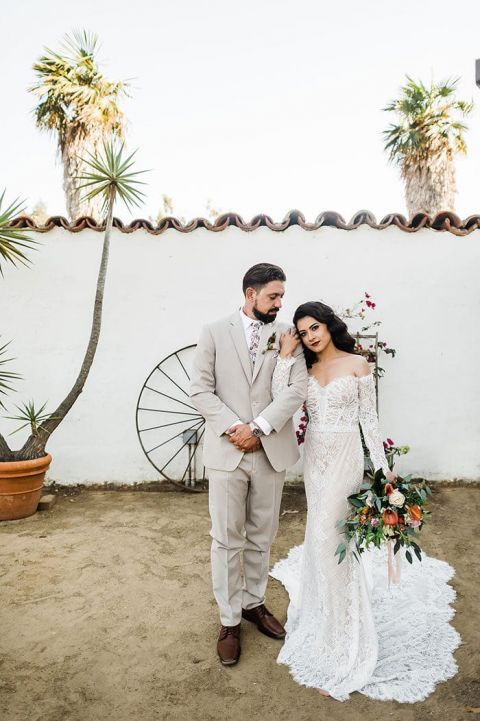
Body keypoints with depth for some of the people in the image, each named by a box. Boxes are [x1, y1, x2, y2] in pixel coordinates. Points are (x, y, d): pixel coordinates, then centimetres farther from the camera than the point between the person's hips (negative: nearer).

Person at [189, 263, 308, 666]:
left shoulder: (288, 335, 3)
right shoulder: (215, 333, 0)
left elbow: (298, 387, -8)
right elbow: (200, 390, -4)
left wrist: (258, 428, -17)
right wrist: (233, 428, -16)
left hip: (272, 451, 2)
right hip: (227, 452, -2)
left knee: (262, 537, 17)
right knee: (227, 540, 7)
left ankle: (254, 603, 37)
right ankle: (230, 621, 24)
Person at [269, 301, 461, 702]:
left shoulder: (357, 364, -5)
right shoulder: (305, 369, 6)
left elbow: (369, 418, -4)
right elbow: (279, 400, -10)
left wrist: (382, 466, -6)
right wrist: (286, 355, -8)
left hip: (345, 457, -5)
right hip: (315, 457, 5)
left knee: (328, 535, -6)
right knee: (322, 530, 16)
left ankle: (337, 643, 8)